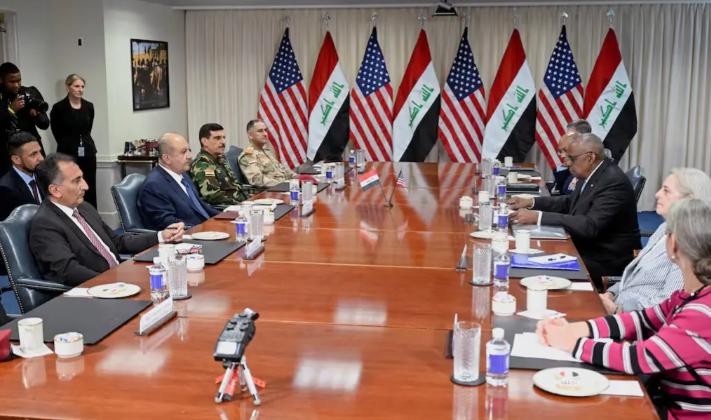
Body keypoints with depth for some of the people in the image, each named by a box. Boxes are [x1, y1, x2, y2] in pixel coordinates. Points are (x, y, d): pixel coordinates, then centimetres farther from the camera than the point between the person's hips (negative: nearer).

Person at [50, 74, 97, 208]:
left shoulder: (89, 106, 6)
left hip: (88, 151, 4)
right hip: (68, 152, -4)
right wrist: (70, 144, 8)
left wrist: (84, 143, 11)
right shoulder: (59, 107, -7)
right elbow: (57, 132, 2)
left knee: (90, 188, 6)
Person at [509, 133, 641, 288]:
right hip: (587, 249, 8)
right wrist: (531, 202, 5)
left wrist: (538, 217, -32)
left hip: (605, 261, -8)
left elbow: (590, 226, -31)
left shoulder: (614, 182, -23)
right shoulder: (592, 174, 4)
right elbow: (570, 202, 19)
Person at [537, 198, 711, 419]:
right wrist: (574, 329, -10)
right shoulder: (691, 295, 0)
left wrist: (572, 343, -17)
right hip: (669, 402, 7)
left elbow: (639, 358, -28)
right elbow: (644, 320, 3)